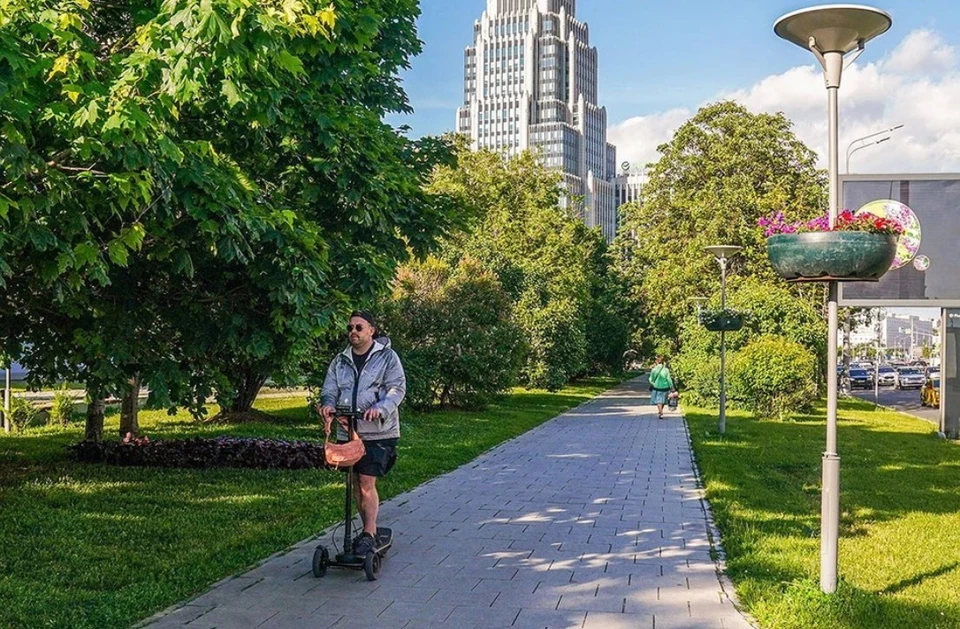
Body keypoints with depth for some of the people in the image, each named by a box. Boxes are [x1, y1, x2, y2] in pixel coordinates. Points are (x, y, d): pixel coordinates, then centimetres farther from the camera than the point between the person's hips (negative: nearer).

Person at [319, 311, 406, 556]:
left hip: (377, 432, -5)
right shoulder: (340, 361, 12)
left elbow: (397, 388, -10)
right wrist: (328, 406, -16)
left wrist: (380, 409, -27)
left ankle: (369, 534, -5)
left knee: (367, 483, -12)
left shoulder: (387, 357, -2)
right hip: (347, 432, 5)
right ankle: (369, 530, 27)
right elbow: (329, 390, 7)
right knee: (356, 484, 12)